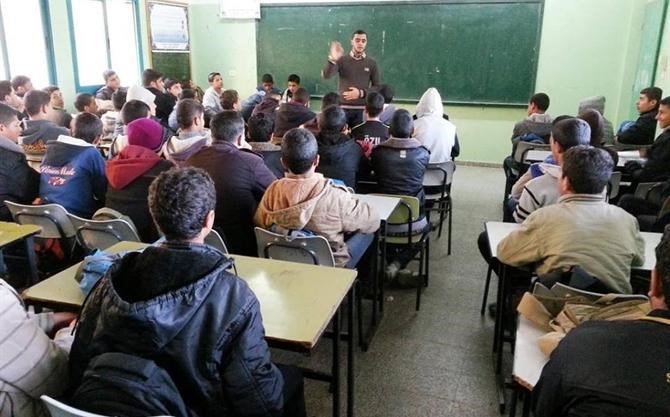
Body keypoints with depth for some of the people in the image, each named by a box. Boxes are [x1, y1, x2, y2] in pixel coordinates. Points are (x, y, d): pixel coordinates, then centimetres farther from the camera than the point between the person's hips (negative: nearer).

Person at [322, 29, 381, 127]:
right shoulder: (342, 60, 3)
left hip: (362, 109, 0)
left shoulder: (372, 63, 4)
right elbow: (326, 75, -11)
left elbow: (378, 87, 3)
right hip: (343, 108, 0)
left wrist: (361, 93, -13)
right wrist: (333, 60, -28)